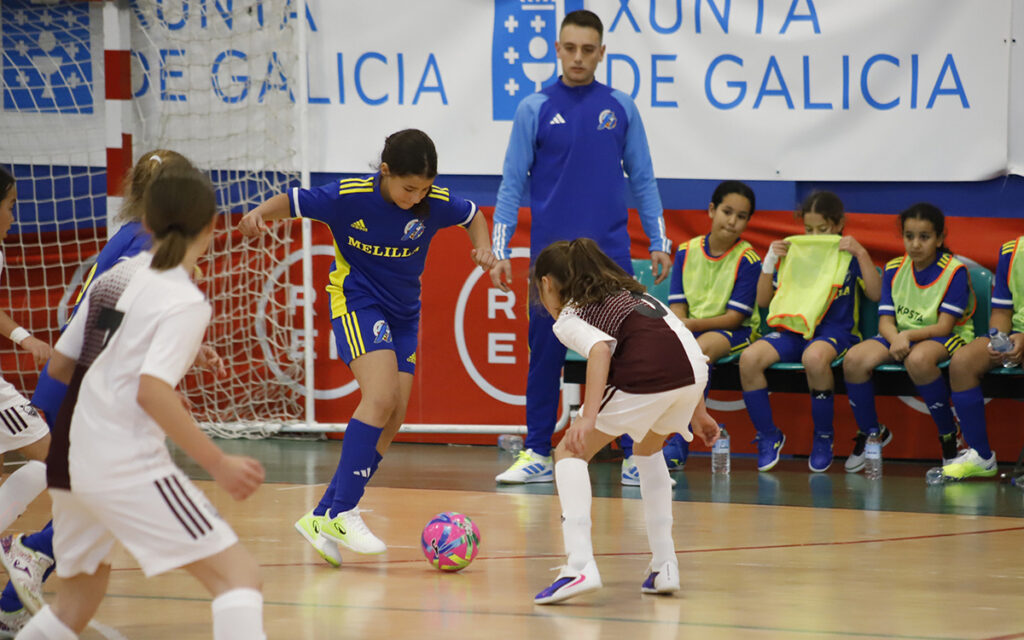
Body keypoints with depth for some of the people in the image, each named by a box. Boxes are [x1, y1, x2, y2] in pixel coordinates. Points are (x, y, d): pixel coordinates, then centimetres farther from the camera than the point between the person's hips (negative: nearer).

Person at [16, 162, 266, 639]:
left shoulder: (113, 277, 12)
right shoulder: (184, 301, -9)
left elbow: (59, 365, 18)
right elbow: (152, 393, -21)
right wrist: (218, 464, -18)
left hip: (70, 459, 8)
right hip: (127, 465, -8)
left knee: (79, 599, 26)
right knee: (238, 576, -11)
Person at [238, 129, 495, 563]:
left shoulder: (435, 204, -10)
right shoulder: (349, 197, -20)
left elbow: (472, 216, 11)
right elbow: (291, 202, -10)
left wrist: (483, 248, -7)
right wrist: (259, 214, -30)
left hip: (403, 313, 6)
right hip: (356, 302, -6)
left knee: (392, 420, -2)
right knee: (381, 397, -25)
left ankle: (322, 518, 4)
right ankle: (343, 511, -24)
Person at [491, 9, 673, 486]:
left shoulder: (620, 108, 5)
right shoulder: (534, 110, 2)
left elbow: (642, 179, 9)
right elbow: (512, 183, 3)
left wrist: (659, 243, 3)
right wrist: (499, 250, -3)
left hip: (610, 253, 1)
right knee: (545, 354, 4)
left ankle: (636, 457, 3)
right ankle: (537, 456, 13)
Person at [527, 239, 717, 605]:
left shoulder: (568, 318, 15)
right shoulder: (631, 292, 36)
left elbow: (600, 347, -8)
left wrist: (589, 417, -17)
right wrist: (697, 412, 34)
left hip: (644, 375, -7)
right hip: (693, 366, 7)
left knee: (570, 453, 11)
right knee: (648, 448, 34)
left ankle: (580, 565, -7)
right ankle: (664, 566, 29)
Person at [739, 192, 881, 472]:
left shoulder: (847, 257, 8)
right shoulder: (793, 256, 15)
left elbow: (875, 293, -4)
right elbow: (763, 300, 16)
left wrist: (861, 254, -8)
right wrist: (770, 261, 5)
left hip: (834, 331, -4)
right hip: (792, 330, 4)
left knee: (814, 358, -41)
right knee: (749, 358, -26)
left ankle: (824, 436, -17)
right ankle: (768, 436, -8)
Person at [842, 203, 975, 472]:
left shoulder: (955, 271, -9)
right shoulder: (894, 269, 5)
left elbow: (944, 327, -15)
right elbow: (885, 321, 0)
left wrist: (909, 336, -30)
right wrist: (896, 340, -23)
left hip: (945, 339, -5)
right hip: (900, 336, 5)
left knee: (918, 359, -41)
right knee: (854, 359, -23)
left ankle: (949, 435, -21)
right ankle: (870, 433, 1)